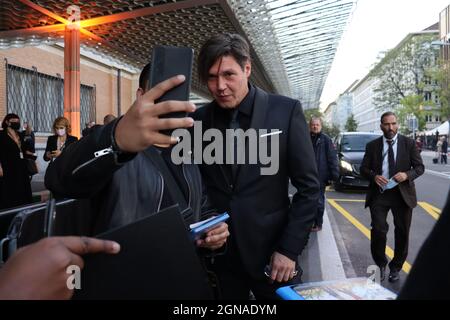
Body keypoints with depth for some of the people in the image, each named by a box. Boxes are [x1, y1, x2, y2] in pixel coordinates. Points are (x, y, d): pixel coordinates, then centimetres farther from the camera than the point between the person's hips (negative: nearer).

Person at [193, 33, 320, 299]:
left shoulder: (286, 111, -7)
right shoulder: (199, 119, 0)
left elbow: (308, 187, -5)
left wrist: (289, 249, -8)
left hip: (270, 251, -2)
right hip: (215, 253, 2)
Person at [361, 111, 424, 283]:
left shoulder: (409, 143, 1)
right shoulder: (372, 146, 4)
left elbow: (420, 167, 2)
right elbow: (364, 168, 6)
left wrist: (407, 175, -19)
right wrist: (374, 176, -15)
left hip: (402, 194, 1)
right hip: (379, 193, 0)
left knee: (402, 233, 10)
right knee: (378, 230, -10)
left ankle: (395, 268, 30)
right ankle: (380, 264, 16)